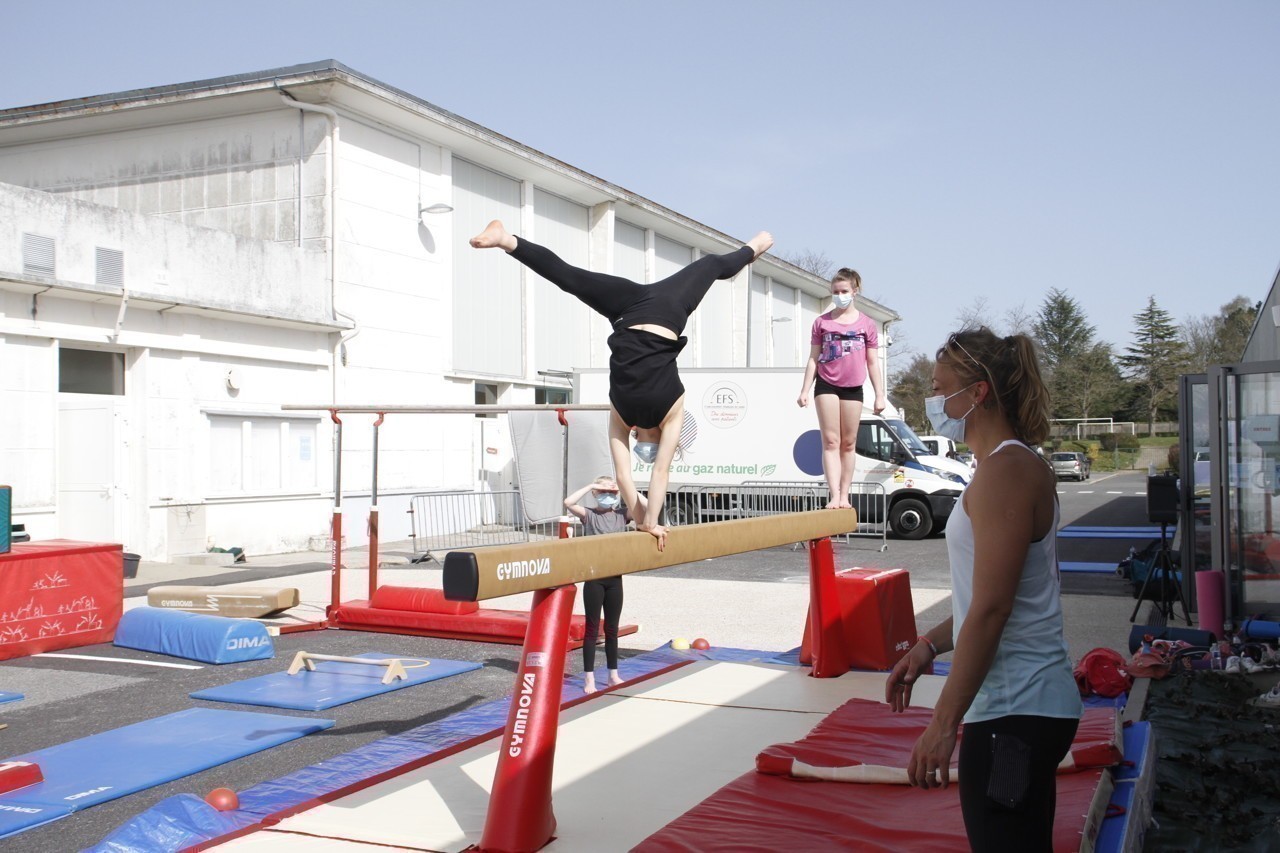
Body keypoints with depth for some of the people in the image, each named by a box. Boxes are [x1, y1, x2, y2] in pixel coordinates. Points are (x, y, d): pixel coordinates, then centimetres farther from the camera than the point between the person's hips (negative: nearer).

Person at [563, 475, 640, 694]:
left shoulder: (621, 514, 6)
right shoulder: (589, 515, -1)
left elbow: (646, 507, -8)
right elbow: (568, 503, -20)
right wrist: (590, 486, -17)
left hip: (615, 577, 3)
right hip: (594, 577, -3)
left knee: (612, 628, 13)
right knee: (592, 628, 2)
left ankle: (613, 674, 25)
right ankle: (589, 678, 7)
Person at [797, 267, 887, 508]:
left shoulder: (866, 324, 3)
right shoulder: (822, 322, 3)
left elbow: (872, 362, 5)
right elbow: (813, 359, 5)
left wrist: (879, 395, 2)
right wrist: (804, 391, -1)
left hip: (853, 387, 1)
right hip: (827, 385, -1)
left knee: (849, 443, 7)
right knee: (830, 441, -6)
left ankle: (844, 495, 12)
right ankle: (834, 495, -12)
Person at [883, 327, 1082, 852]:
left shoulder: (1005, 471, -18)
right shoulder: (1022, 466, 14)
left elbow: (990, 609, -22)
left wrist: (944, 722, -19)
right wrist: (931, 644, 16)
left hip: (1013, 711, -11)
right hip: (1026, 704, 11)